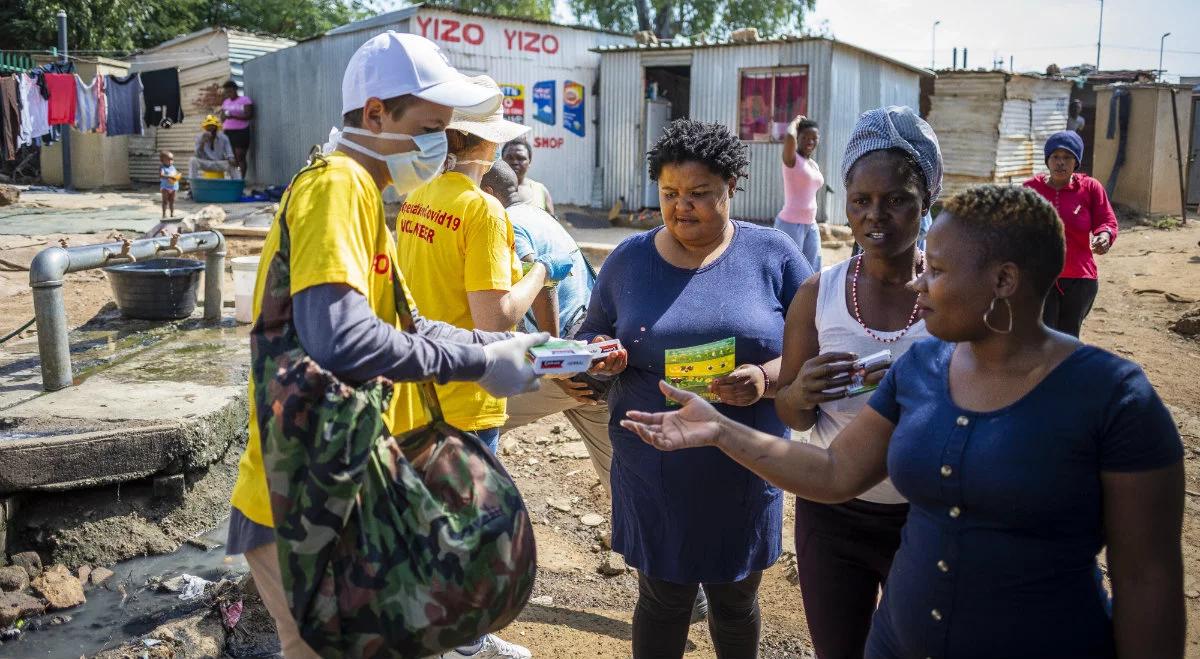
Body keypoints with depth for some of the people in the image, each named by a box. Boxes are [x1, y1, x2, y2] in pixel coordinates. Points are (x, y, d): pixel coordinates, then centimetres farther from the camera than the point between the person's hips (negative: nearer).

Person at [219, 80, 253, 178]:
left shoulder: (245, 100, 1)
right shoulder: (225, 102, 18)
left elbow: (248, 116, -9)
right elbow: (222, 118, 18)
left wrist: (233, 116, -19)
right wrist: (225, 115, -6)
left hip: (241, 132, -5)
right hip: (228, 132, 5)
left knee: (240, 156, -10)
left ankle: (242, 179, -12)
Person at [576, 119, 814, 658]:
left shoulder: (773, 254, -4)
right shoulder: (629, 258, 2)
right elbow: (591, 334, 10)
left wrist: (766, 380, -23)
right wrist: (601, 356, -13)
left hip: (744, 472, 0)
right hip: (654, 473, 1)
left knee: (734, 599, 19)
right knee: (662, 599, 12)